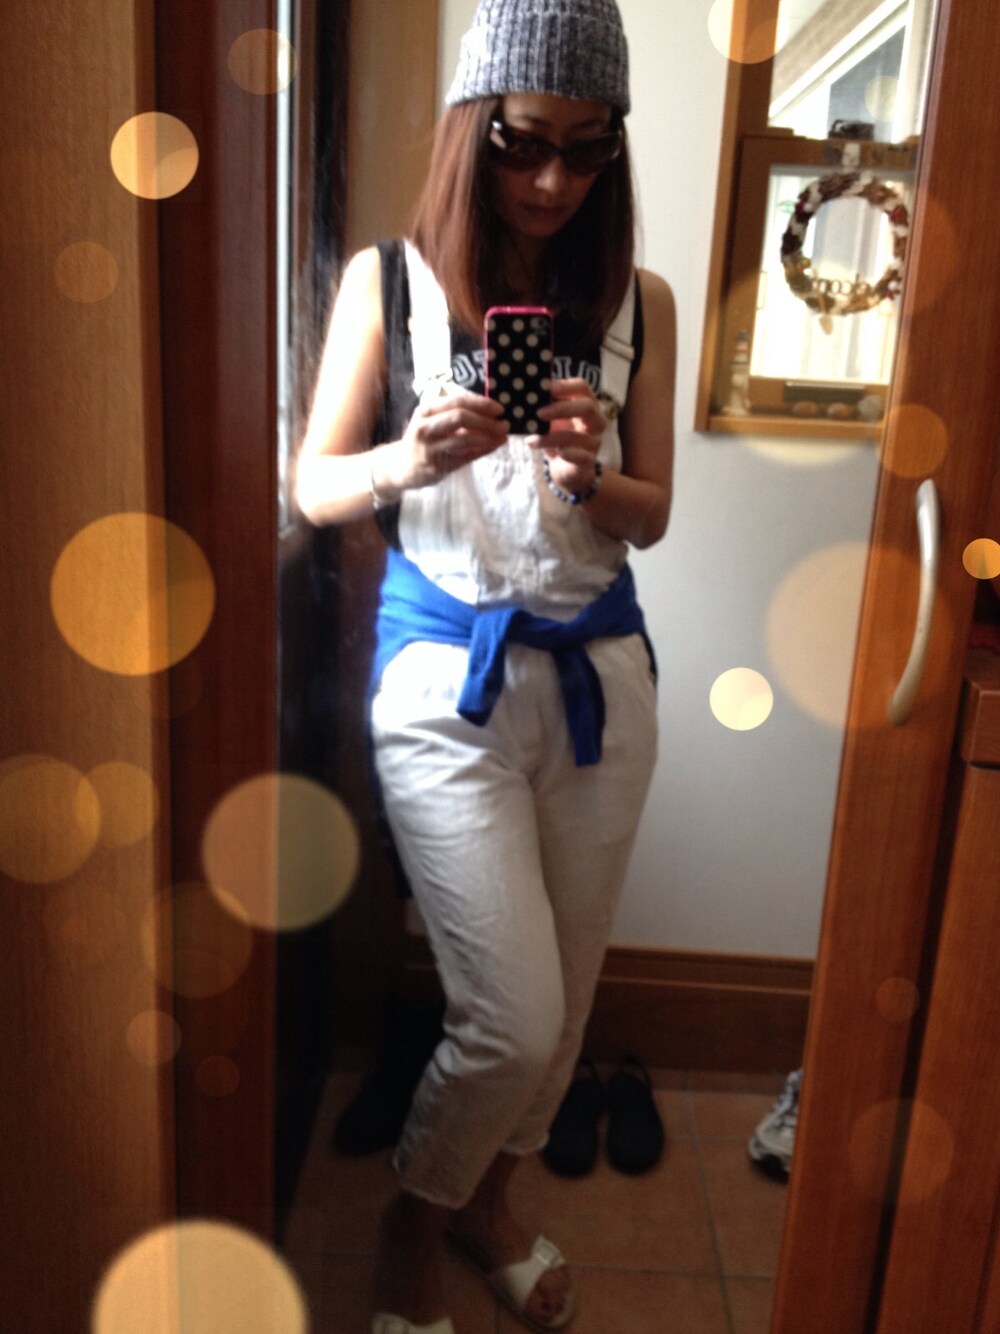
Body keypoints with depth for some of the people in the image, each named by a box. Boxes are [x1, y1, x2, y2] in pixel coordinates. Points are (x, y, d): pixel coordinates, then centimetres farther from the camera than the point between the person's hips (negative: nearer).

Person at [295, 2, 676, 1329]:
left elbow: (651, 516, 5)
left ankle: (488, 1197, 44)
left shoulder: (639, 303, 4)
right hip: (446, 677, -3)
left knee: (565, 994, 13)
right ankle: (413, 1219, 30)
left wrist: (585, 474, -17)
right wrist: (410, 461, -21)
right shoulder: (387, 281, -2)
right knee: (513, 1016, -5)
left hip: (599, 672, 4)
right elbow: (314, 488, -1)